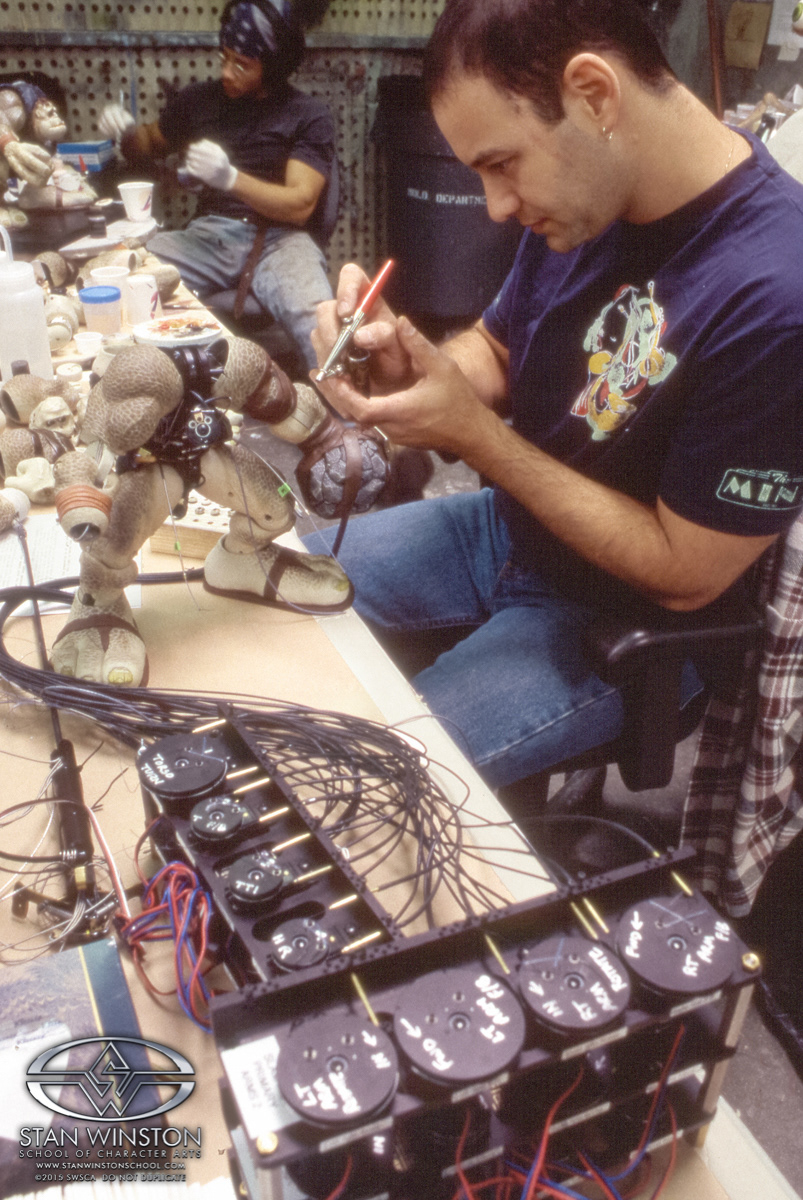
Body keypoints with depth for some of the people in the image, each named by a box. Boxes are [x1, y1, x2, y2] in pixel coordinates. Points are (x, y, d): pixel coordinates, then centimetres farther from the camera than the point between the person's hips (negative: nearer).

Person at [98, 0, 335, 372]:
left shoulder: (309, 115, 3)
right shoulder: (200, 99, 14)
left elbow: (299, 206, -8)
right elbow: (151, 145, 31)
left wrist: (230, 178, -22)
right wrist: (126, 131, 7)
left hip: (279, 238, -3)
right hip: (209, 233, 3)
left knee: (317, 324, -38)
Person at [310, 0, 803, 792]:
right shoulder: (582, 194, -8)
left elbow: (685, 573, -24)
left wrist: (473, 434, -25)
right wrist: (409, 363, -18)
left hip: (617, 622, -7)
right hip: (506, 527, 8)